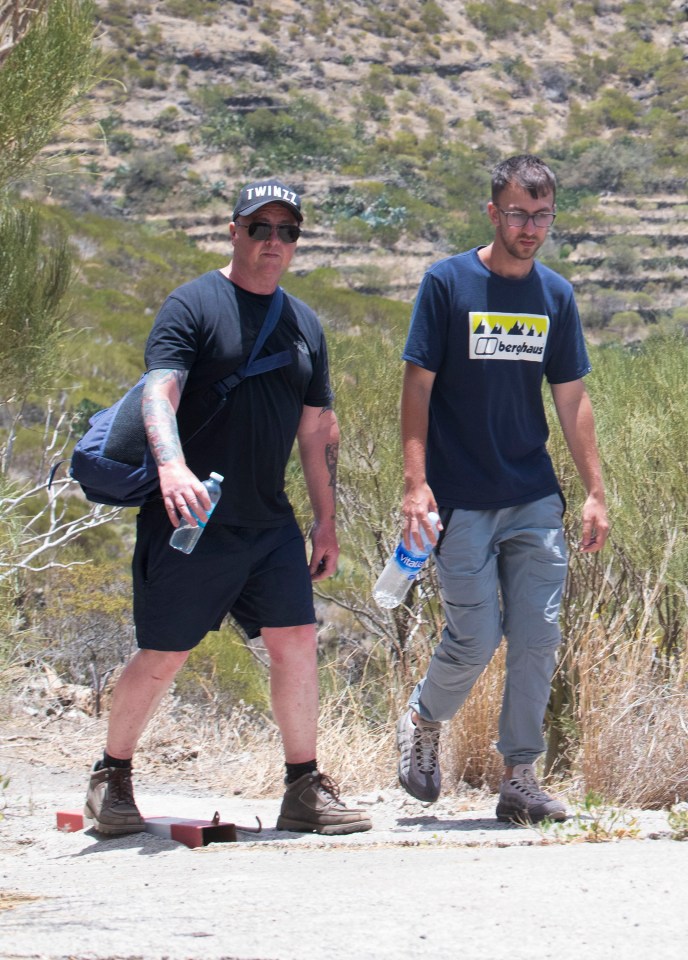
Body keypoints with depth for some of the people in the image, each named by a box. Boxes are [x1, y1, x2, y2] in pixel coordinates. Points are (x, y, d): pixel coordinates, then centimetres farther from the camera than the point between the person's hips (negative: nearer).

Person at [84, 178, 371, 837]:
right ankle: (110, 778, 18)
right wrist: (173, 467, -37)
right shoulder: (193, 306, -6)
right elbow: (158, 393, -19)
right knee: (163, 657, 0)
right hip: (188, 521, -5)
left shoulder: (304, 324, 13)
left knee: (296, 640, -2)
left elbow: (318, 429, 18)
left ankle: (304, 790, 6)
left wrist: (326, 521, 15)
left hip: (269, 523, 5)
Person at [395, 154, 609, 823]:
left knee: (537, 638, -2)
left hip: (535, 501, 4)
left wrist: (595, 493, 7)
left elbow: (570, 398, 12)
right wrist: (415, 482, -13)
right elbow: (418, 386, -4)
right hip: (462, 503, -4)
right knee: (475, 640, -6)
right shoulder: (447, 284, -4)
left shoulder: (555, 296, 9)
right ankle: (423, 719, 24)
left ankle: (519, 778, 8)